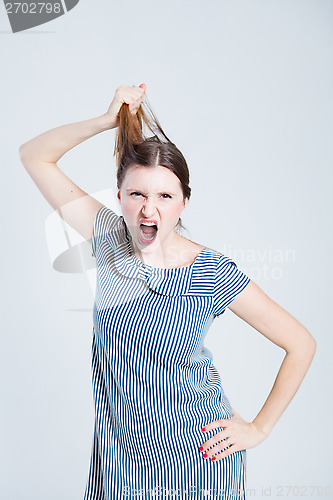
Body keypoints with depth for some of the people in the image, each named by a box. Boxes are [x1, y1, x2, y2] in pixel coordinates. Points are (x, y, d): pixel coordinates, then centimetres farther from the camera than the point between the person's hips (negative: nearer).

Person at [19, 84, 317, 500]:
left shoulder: (212, 274, -19)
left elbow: (301, 344, -10)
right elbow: (34, 155, -5)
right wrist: (110, 119, -16)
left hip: (197, 460, -2)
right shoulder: (110, 241, -9)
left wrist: (258, 428, -7)